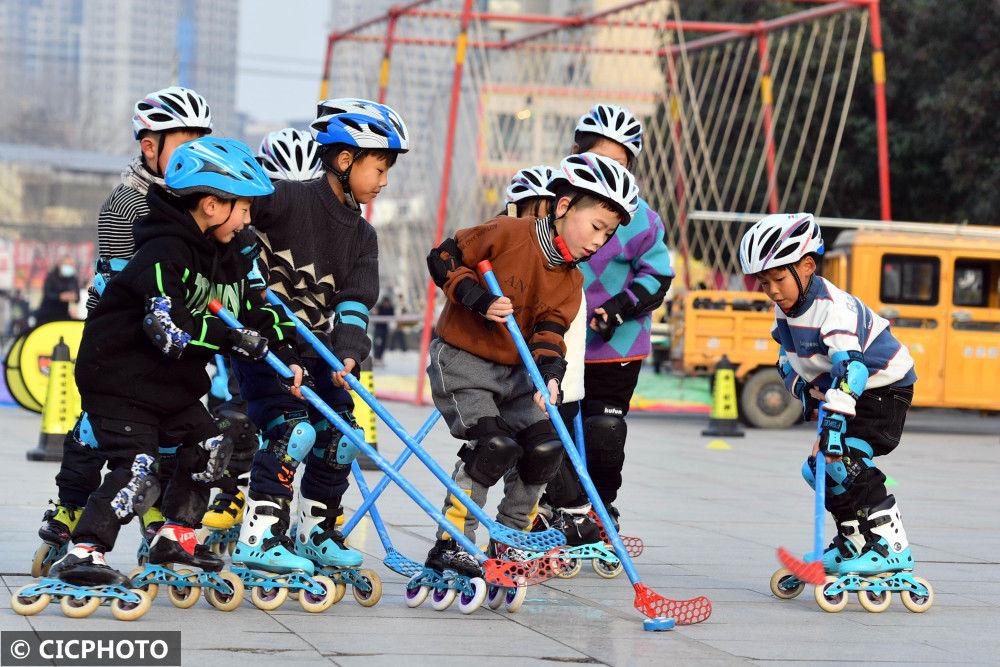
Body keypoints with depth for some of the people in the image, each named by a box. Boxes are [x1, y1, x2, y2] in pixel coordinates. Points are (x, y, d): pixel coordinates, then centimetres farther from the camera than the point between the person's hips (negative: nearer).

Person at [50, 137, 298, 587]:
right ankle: (83, 554, -20)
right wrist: (235, 338, -26)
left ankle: (173, 537, 26)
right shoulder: (164, 254, -23)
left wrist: (284, 355, -1)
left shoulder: (226, 257, 8)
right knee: (136, 470, -19)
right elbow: (169, 328, -32)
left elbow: (254, 309, 13)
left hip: (171, 382, 10)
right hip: (117, 376, -10)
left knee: (209, 444, 15)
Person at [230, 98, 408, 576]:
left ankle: (315, 533, 21)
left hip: (315, 348, 7)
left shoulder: (361, 235, 7)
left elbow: (356, 300, -2)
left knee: (342, 436, 3)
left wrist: (348, 351, -19)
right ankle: (257, 536, -15)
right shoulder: (288, 200, -13)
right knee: (293, 429, -22)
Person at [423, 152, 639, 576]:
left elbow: (548, 331, -6)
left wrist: (550, 374, -26)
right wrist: (481, 300, -24)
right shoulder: (508, 234, -16)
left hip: (513, 373, 7)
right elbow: (443, 258, -12)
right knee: (494, 445, -22)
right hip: (460, 360, -7)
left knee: (545, 448, -4)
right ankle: (449, 546, -13)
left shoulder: (570, 281, 3)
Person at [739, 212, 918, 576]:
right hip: (840, 391, 10)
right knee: (820, 467, 7)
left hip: (884, 385, -10)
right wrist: (804, 391, -3)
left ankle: (893, 547, -22)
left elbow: (850, 367, -43)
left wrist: (835, 421, -54)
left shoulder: (835, 308, -30)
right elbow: (788, 356, 16)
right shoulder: (786, 308, -1)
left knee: (846, 458, -24)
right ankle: (854, 540, 25)